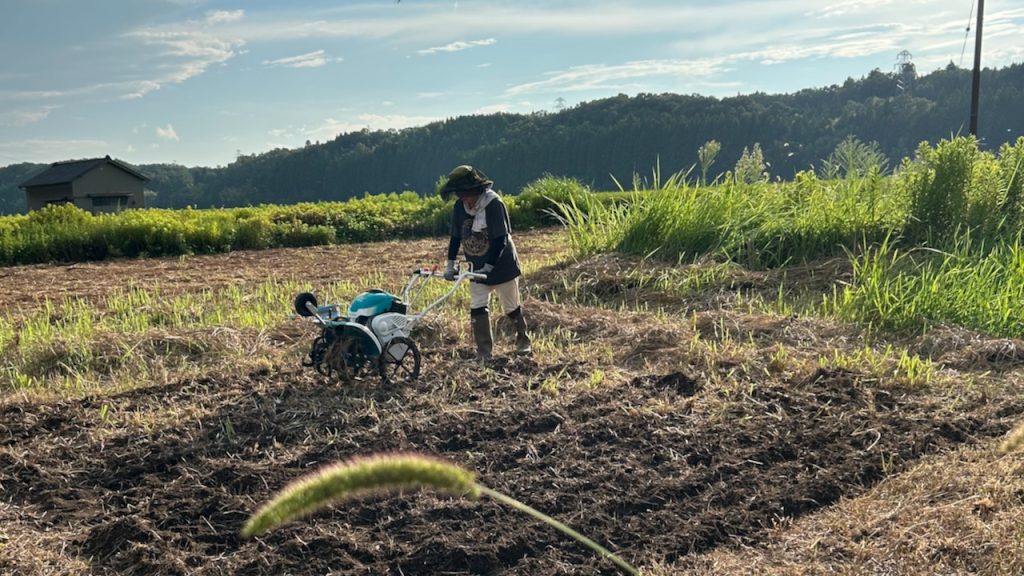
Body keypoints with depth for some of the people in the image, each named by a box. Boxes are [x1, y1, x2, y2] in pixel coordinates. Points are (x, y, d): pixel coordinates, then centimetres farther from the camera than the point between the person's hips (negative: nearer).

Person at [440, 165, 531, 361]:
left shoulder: (494, 204, -23)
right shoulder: (460, 207, -6)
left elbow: (500, 240, -24)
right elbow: (455, 237, 3)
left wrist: (488, 267, -26)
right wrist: (450, 265, -2)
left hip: (502, 265, -5)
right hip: (478, 269, 5)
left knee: (512, 308, 10)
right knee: (477, 308, -4)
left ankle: (523, 341, 33)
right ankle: (483, 353, 2)